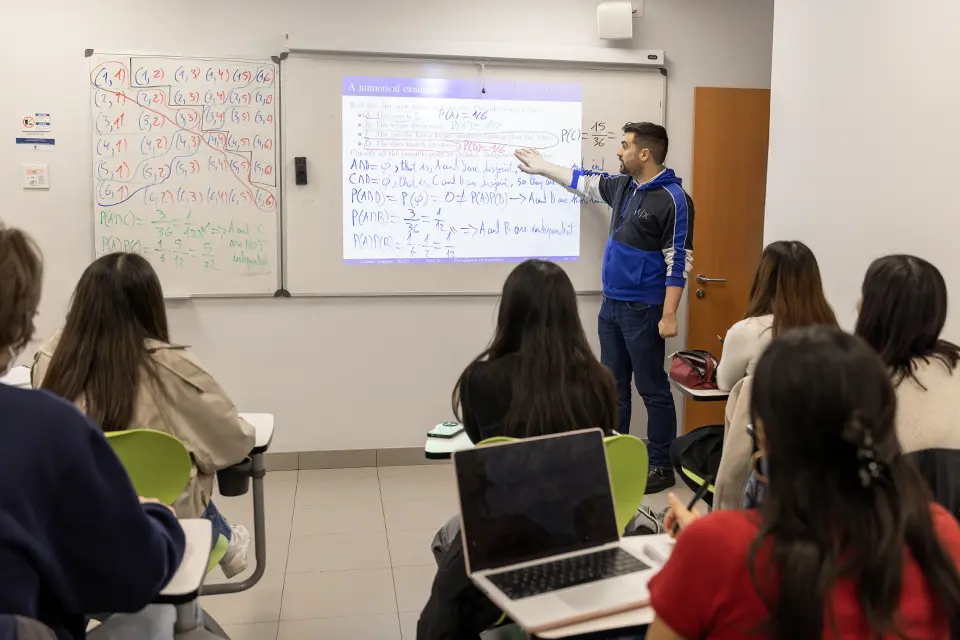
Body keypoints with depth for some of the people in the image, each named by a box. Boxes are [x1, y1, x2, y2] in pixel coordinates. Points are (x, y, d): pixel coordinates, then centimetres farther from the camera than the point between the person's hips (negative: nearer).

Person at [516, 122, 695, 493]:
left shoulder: (673, 199, -14)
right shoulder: (623, 186, 9)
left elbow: (679, 262, -16)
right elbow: (585, 182, 28)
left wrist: (669, 315, -19)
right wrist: (543, 168, 33)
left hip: (644, 310, -8)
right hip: (611, 305, 8)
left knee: (652, 389, 0)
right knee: (613, 385, 13)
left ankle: (661, 467, 10)